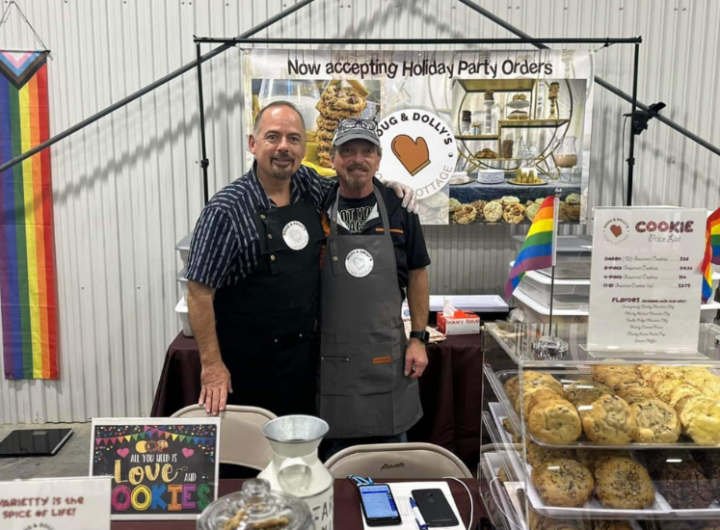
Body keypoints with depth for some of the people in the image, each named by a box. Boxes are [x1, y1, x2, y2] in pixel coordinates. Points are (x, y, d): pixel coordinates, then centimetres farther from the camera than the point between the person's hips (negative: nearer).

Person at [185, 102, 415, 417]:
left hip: (304, 352, 5)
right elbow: (199, 292, -15)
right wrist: (212, 366, -16)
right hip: (246, 363, -5)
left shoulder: (310, 186, -2)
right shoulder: (227, 210, -17)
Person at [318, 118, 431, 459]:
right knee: (332, 451, 15)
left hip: (388, 358, 1)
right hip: (331, 356, 0)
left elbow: (416, 276, 6)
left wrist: (419, 338, 1)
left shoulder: (398, 209, 0)